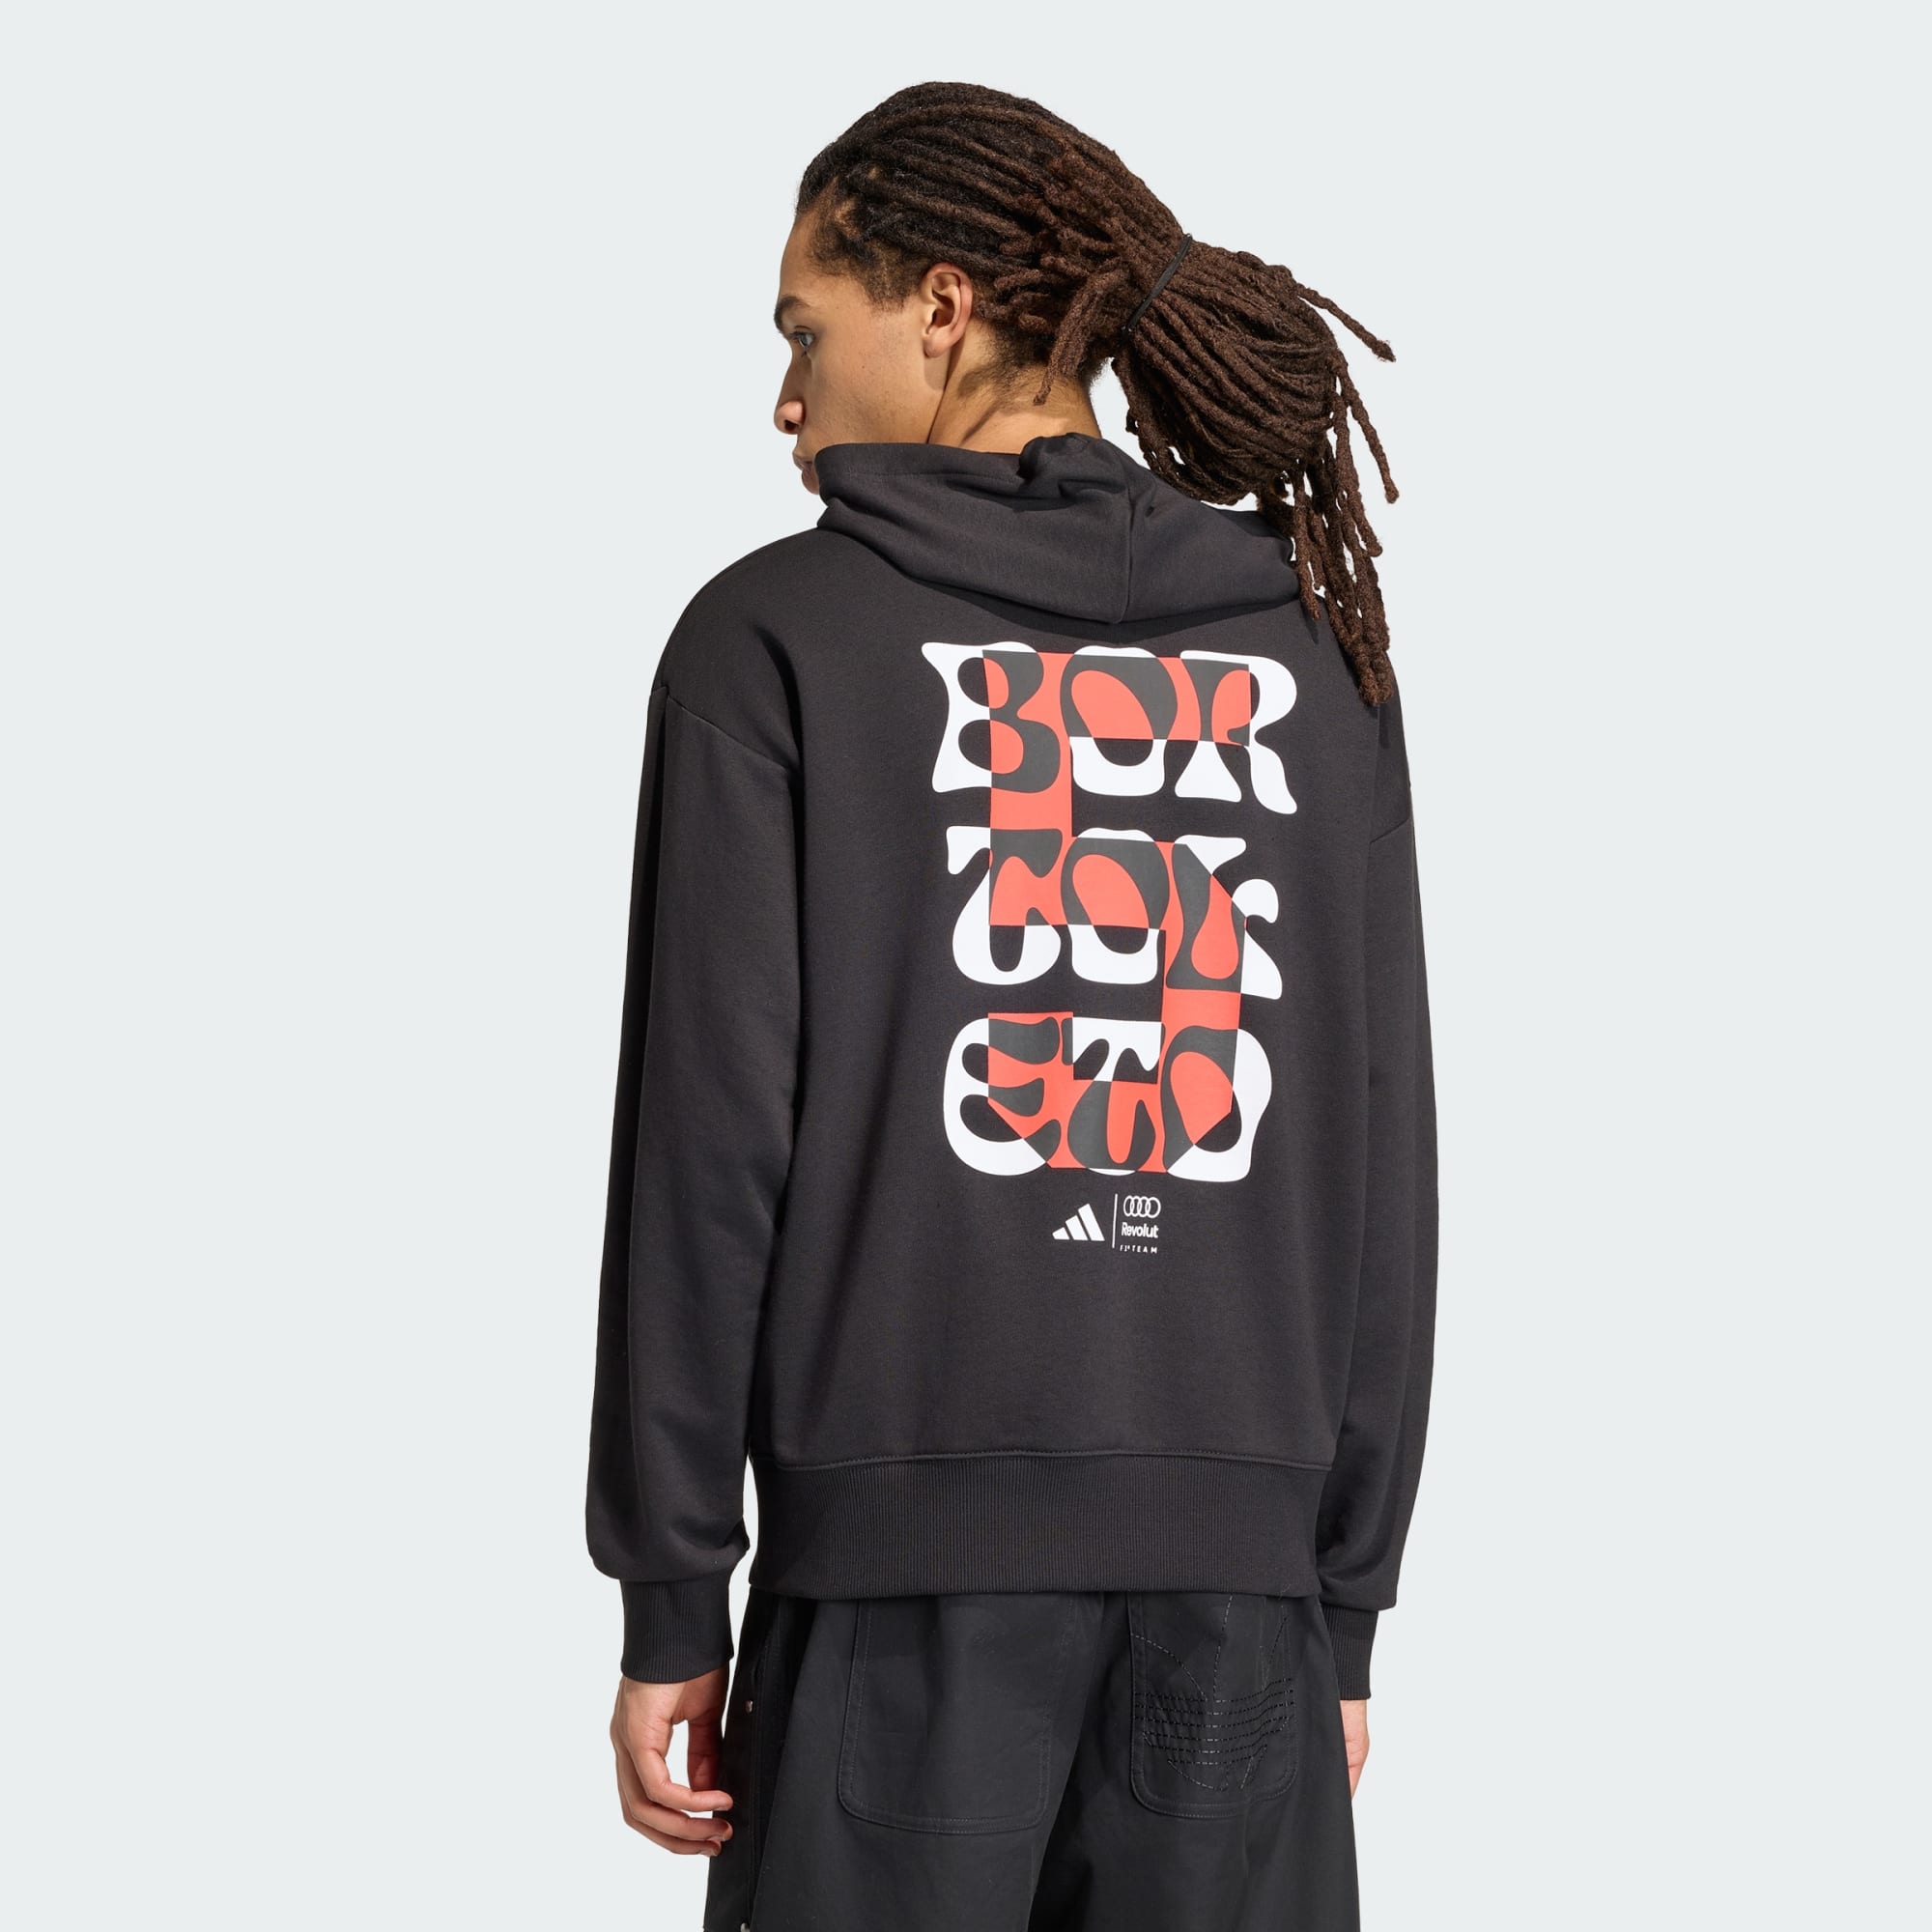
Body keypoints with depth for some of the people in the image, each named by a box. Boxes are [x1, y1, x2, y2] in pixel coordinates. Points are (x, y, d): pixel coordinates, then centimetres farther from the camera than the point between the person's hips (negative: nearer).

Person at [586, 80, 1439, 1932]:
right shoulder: (1311, 651, 9)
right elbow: (1385, 1164, 7)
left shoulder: (780, 638, -2)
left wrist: (671, 1601, 1)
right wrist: (1347, 1603, 13)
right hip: (1244, 1555, 3)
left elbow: (708, 1139, -5)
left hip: (909, 1537, -3)